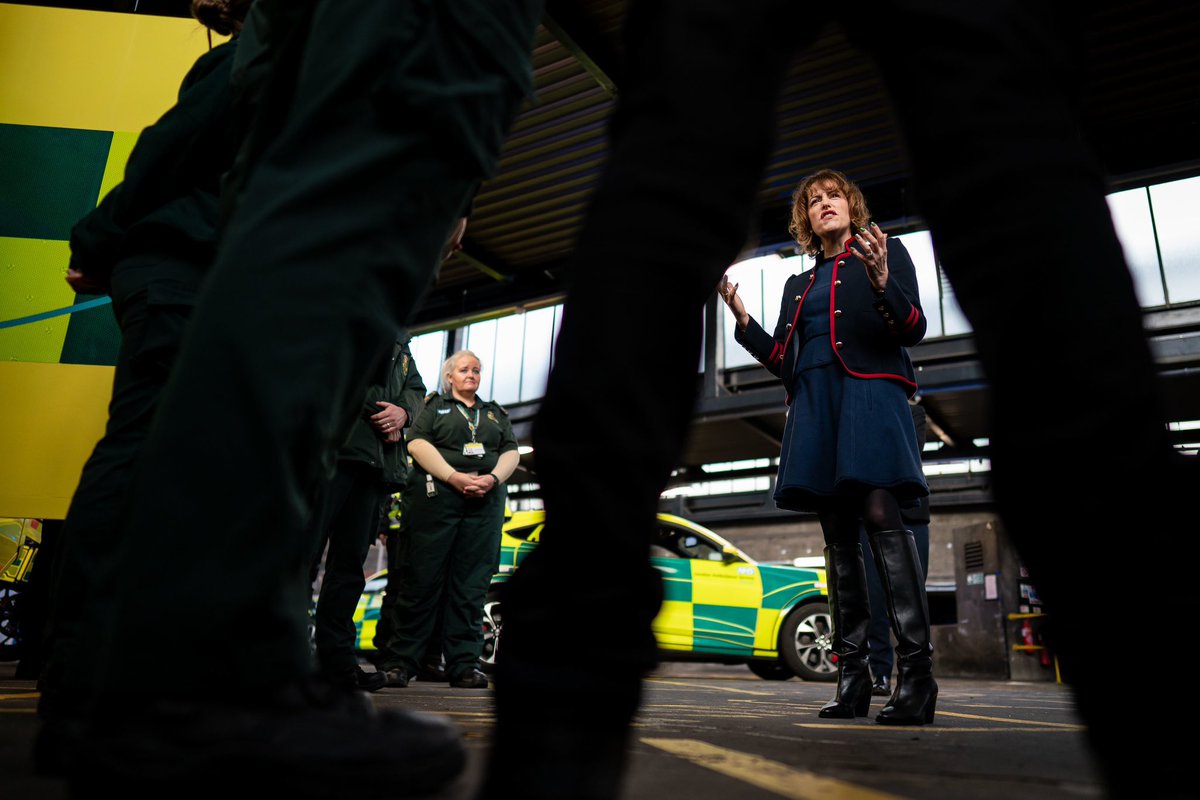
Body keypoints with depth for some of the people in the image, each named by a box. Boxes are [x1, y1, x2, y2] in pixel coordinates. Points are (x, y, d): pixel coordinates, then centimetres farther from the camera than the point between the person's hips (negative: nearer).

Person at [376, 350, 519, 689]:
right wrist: (455, 477, -13)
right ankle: (400, 661, 0)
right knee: (423, 578, -6)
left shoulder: (496, 413, 26)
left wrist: (493, 478, -7)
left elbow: (511, 452, 15)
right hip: (436, 496, -3)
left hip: (485, 501, 3)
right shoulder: (434, 406, 15)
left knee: (471, 583, -1)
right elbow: (418, 443, -1)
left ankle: (464, 664, 2)